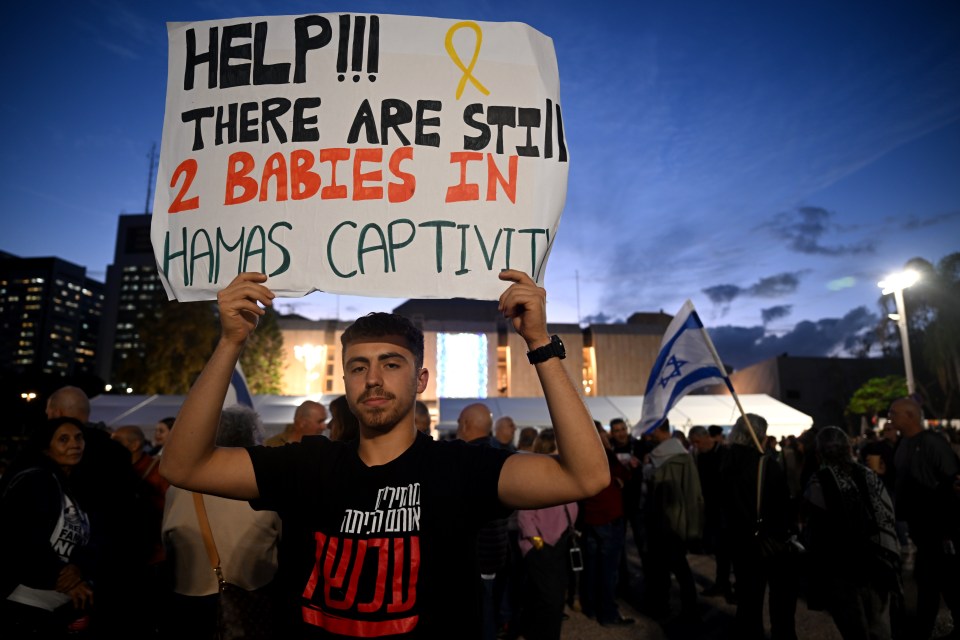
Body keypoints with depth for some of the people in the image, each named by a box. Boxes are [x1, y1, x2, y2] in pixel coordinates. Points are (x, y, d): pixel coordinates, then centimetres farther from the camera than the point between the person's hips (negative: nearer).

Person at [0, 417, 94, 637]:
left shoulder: (74, 489, 13)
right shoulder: (33, 481, -12)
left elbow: (84, 543, 6)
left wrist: (78, 566, -16)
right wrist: (59, 577, -18)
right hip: (24, 608, -8)